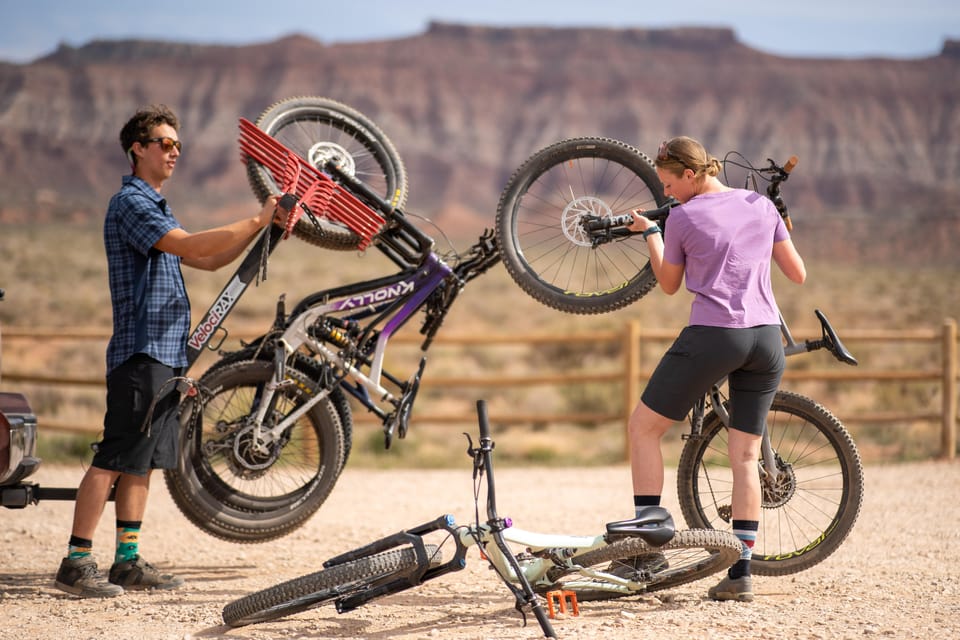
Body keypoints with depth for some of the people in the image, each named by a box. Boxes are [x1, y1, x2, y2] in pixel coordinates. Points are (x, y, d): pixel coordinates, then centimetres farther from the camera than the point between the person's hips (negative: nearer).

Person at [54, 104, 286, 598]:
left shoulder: (154, 207, 23)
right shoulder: (131, 202, -10)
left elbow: (210, 260, 22)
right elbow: (191, 246, -22)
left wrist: (262, 225, 12)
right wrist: (256, 220, -16)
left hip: (164, 354, 10)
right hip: (140, 352, -10)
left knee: (143, 462, 9)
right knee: (114, 459, -10)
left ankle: (127, 560, 12)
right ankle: (76, 562, -9)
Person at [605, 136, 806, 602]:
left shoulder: (682, 218, -1)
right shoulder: (761, 205, 10)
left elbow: (669, 284, 14)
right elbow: (798, 274, 13)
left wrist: (649, 233, 27)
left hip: (712, 336, -5)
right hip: (766, 337, 5)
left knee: (643, 425, 11)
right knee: (745, 455, 8)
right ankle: (741, 572, 5)